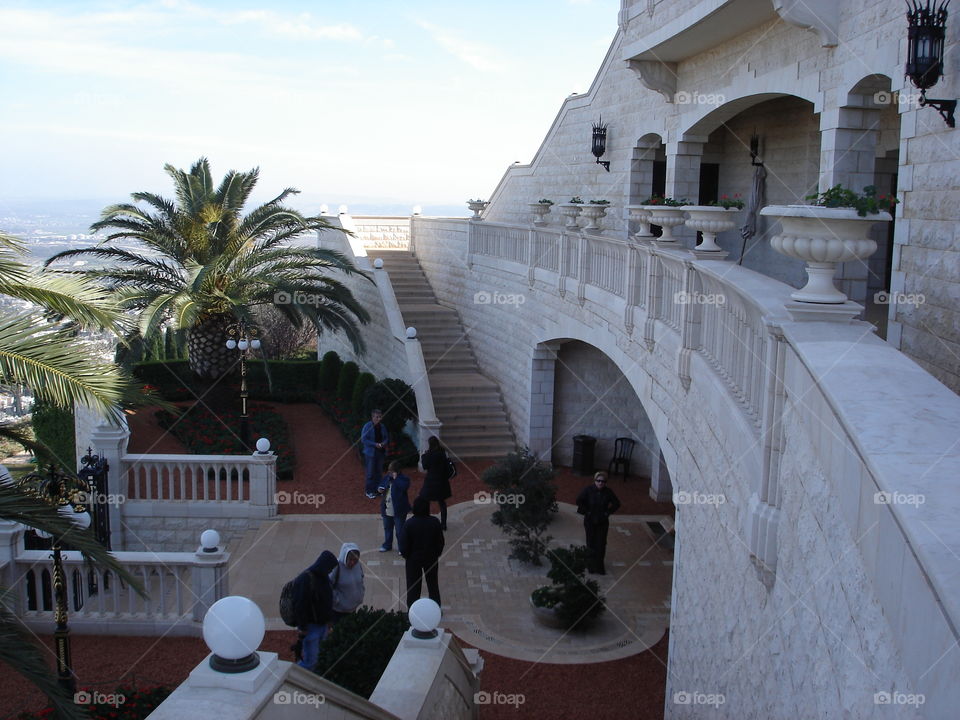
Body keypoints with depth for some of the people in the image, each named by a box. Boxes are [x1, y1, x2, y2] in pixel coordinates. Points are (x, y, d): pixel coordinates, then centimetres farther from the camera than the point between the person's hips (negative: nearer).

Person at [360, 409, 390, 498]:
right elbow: (363, 439, -15)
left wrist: (384, 443, -7)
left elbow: (387, 437, 15)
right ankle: (369, 491, 9)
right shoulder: (367, 426, -12)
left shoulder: (382, 426, 5)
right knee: (370, 472, -2)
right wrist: (375, 444, -21)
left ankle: (377, 489, 25)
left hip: (380, 452, 6)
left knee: (379, 472, 12)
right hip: (370, 453, -5)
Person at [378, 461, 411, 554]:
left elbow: (404, 487, -35)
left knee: (400, 531, 4)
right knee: (387, 528, 23)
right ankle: (387, 545, 42)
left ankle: (402, 549, 19)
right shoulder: (387, 477, 4)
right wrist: (380, 489, -4)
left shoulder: (404, 479, -16)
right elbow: (382, 485, 19)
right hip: (387, 510, 7)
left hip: (399, 511, -7)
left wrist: (396, 478, -29)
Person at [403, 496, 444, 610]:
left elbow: (405, 544, -15)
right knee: (433, 583, 20)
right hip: (431, 558, 2)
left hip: (414, 559, -2)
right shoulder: (435, 522, -15)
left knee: (413, 585, 13)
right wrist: (437, 554, 10)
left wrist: (407, 556, 4)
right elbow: (441, 541, -7)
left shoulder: (409, 524, -21)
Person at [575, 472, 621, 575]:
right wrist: (585, 511, -9)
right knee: (591, 544, 5)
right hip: (590, 522, -1)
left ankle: (599, 567, 15)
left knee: (601, 544, 2)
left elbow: (617, 503, 4)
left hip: (602, 522, 1)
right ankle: (590, 565, 21)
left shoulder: (608, 492, -8)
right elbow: (579, 501, -7)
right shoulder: (588, 490, -13)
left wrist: (608, 512, -3)